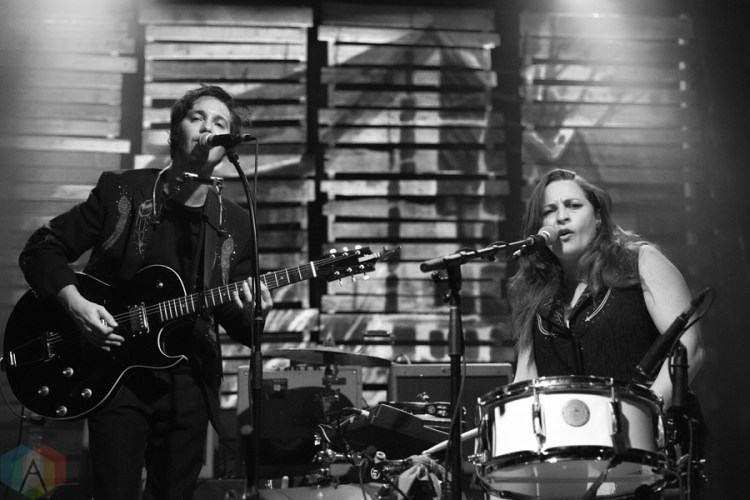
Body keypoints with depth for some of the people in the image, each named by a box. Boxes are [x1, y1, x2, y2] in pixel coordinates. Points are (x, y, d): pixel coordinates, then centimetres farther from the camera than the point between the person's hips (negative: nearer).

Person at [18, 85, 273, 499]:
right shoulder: (121, 192, -2)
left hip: (190, 383, 3)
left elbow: (237, 325, 7)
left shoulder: (235, 225, 5)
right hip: (115, 374, -3)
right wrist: (75, 302, -14)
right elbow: (40, 249, 2)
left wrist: (252, 314, -16)